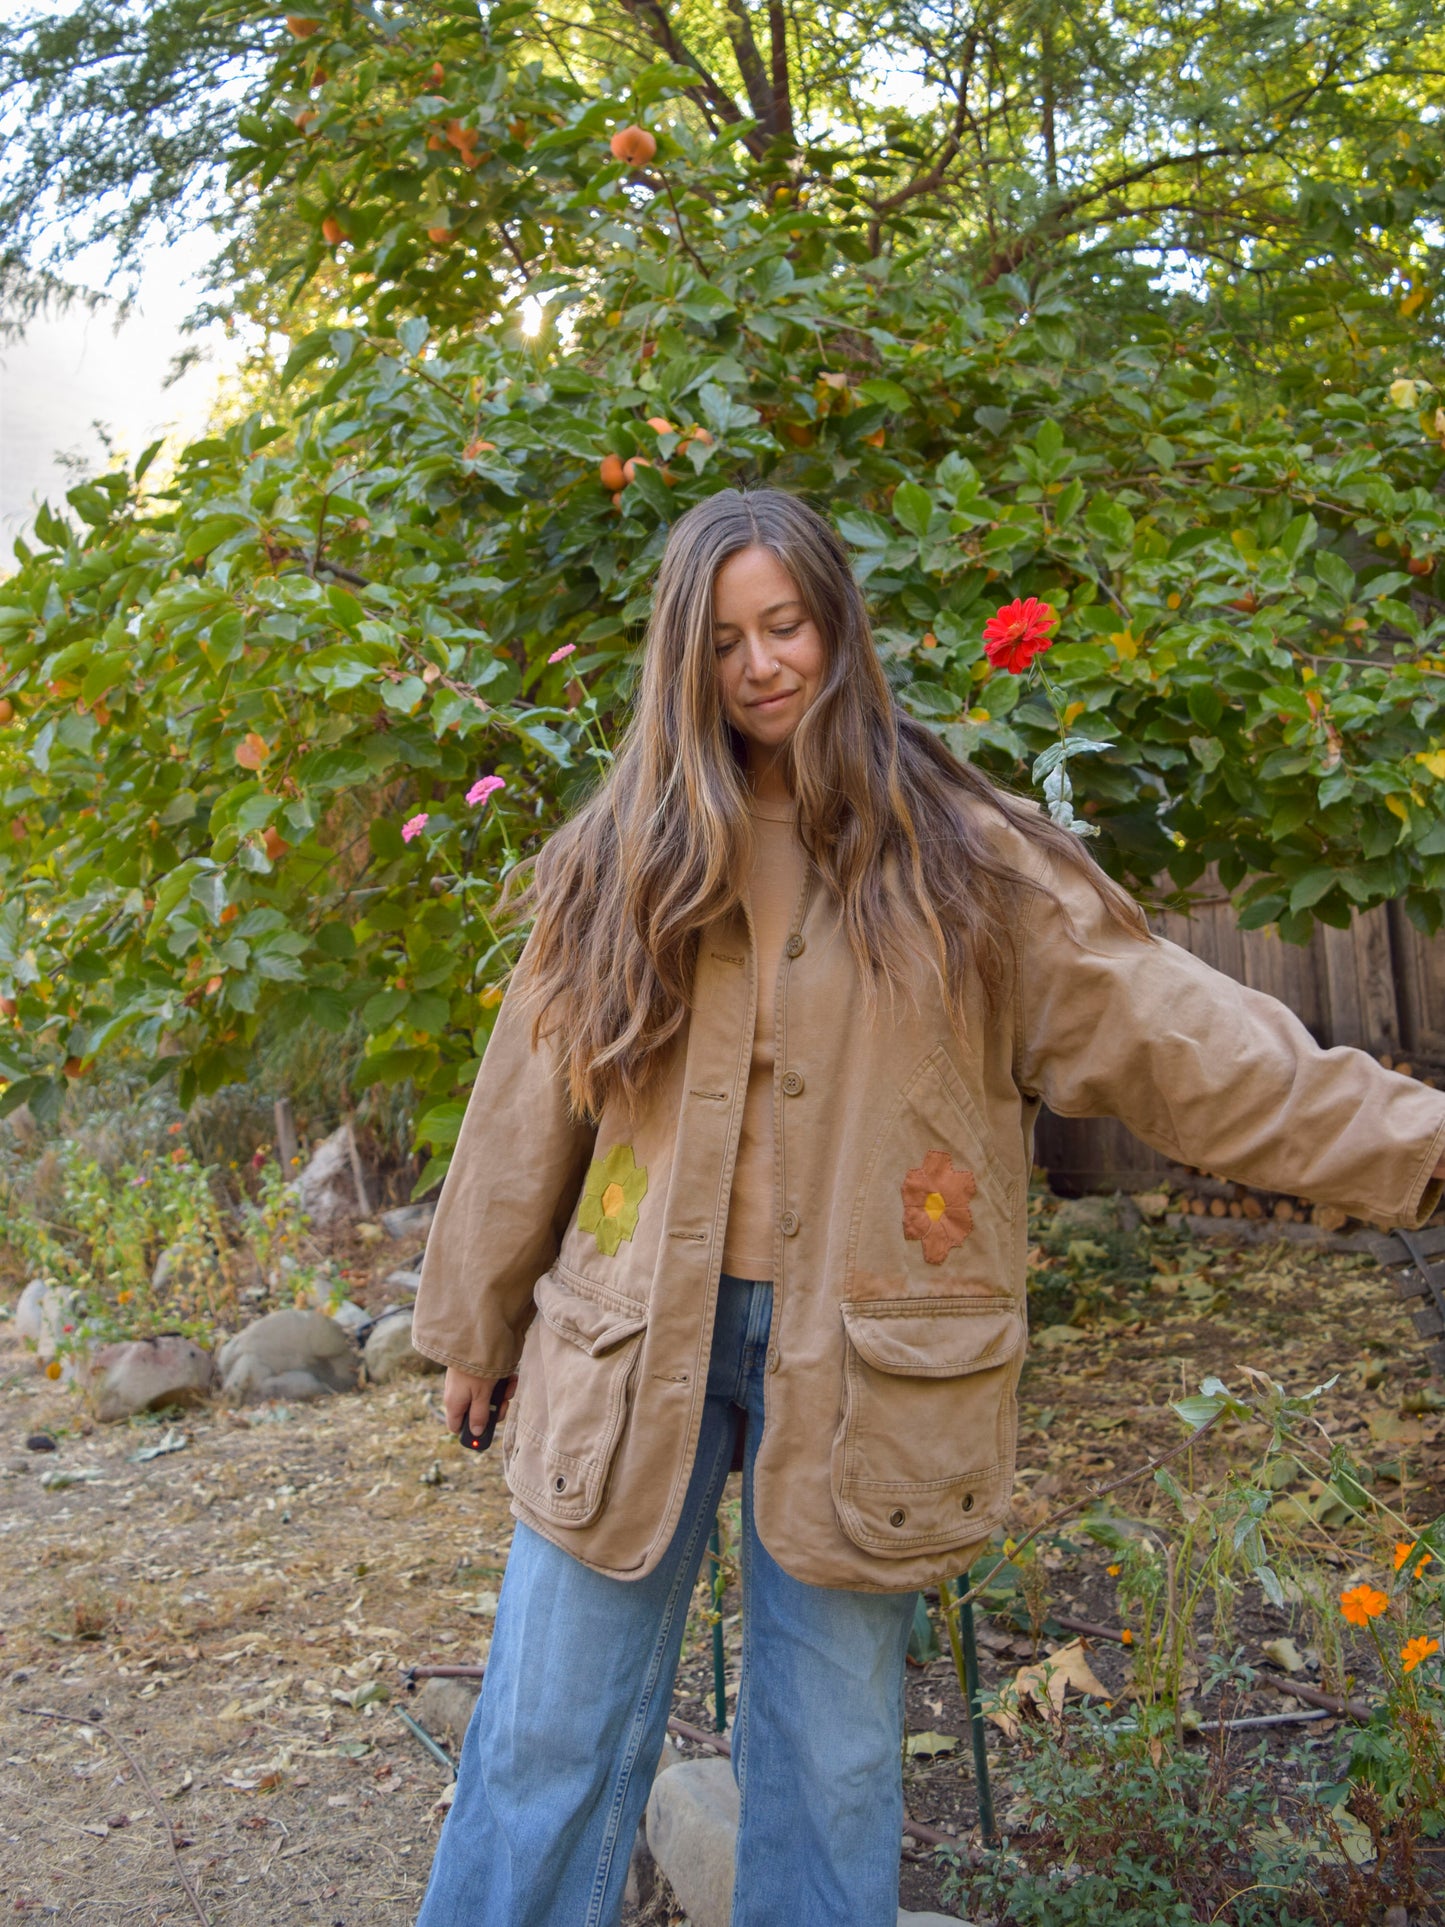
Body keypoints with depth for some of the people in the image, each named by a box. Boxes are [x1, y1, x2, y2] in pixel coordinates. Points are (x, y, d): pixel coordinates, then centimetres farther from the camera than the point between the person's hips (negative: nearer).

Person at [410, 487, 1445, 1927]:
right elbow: (528, 1113, 9)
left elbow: (1170, 1035, -2)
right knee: (544, 1753, 9)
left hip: (861, 1369, 0)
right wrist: (474, 1327, 14)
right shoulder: (619, 865, 4)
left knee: (833, 1766, 14)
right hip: (633, 1353, 1)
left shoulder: (962, 861, 1)